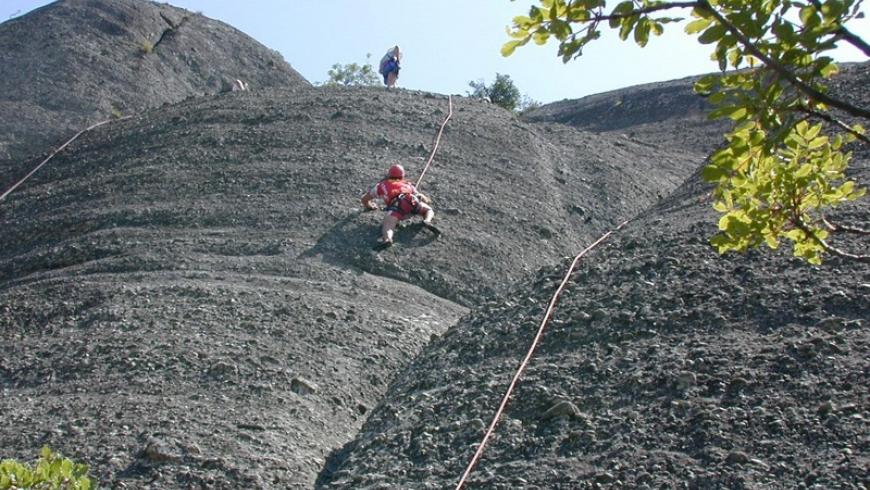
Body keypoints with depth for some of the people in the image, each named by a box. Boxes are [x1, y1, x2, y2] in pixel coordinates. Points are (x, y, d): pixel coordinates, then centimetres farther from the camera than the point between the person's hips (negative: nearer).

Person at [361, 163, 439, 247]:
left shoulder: (381, 185, 34)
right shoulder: (407, 184, 38)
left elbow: (364, 198, 42)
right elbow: (419, 195, 44)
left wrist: (369, 206, 63)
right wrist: (426, 200, 67)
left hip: (396, 205, -2)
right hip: (412, 201, 2)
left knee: (387, 225, -18)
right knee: (429, 210, 25)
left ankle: (387, 239, -53)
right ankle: (427, 221, -10)